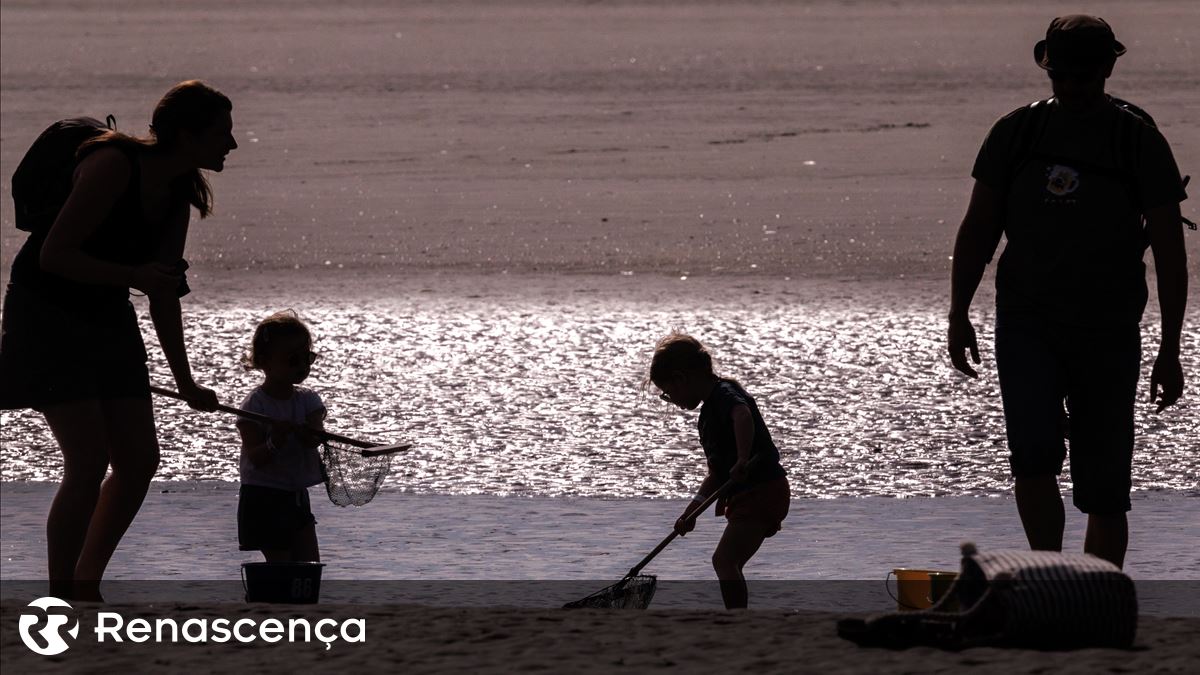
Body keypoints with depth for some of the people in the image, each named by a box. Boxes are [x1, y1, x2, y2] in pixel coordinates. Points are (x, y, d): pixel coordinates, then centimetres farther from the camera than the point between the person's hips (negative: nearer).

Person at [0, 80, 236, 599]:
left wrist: (185, 383, 13)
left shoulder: (177, 194, 4)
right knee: (89, 461, -16)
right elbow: (54, 255, -24)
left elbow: (164, 296, 11)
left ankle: (86, 587, 18)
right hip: (47, 317, -9)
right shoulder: (114, 165, -21)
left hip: (107, 321, 9)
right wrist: (134, 275, -32)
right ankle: (60, 597, -7)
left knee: (140, 459, 5)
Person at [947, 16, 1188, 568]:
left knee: (1103, 491, 1)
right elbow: (978, 228, 12)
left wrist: (1170, 350, -5)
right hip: (1026, 325, 1)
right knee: (1034, 454, -20)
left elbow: (1170, 251, -1)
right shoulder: (1017, 133, 5)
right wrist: (958, 316, 4)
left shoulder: (1139, 144, -2)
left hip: (1108, 336, -1)